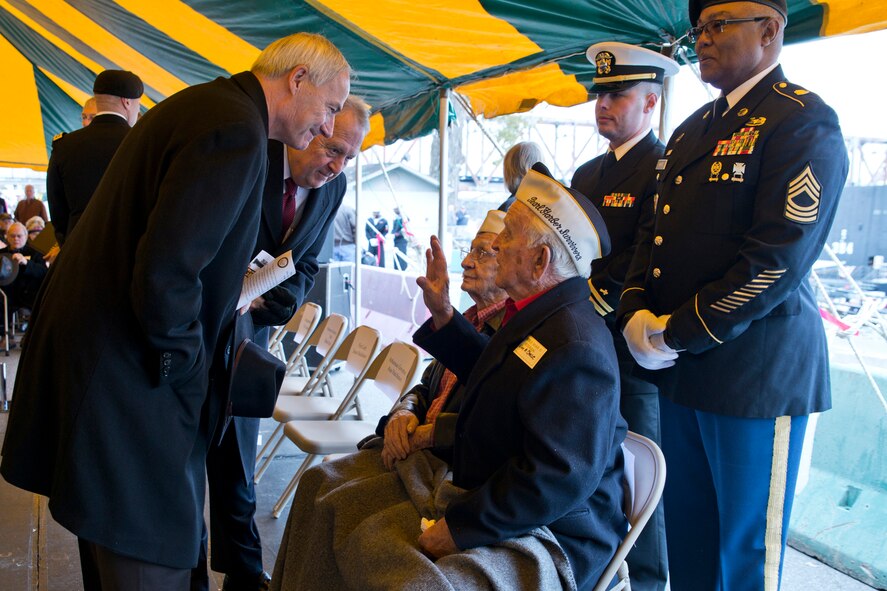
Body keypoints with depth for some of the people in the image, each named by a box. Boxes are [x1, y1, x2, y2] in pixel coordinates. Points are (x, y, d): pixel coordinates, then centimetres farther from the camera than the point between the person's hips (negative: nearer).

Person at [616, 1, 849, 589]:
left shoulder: (804, 121, -11)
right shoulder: (692, 130, 15)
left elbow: (777, 260, -20)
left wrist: (676, 334, -16)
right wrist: (636, 315, -1)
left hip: (756, 373, -7)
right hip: (679, 370, 8)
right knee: (684, 537, 19)